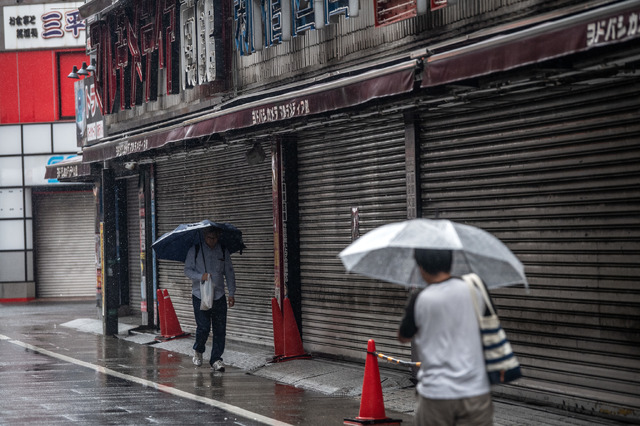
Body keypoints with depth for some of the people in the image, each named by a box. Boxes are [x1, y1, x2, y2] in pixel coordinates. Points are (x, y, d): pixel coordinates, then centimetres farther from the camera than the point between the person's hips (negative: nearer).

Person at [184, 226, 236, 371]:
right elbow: (187, 270, 2)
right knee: (203, 327, -8)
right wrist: (200, 276, -17)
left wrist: (231, 293, 7)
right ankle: (198, 350, 21)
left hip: (219, 296, 3)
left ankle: (216, 359, 6)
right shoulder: (195, 250, 0)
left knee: (220, 329, -2)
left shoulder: (224, 251, 7)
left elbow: (229, 273, 12)